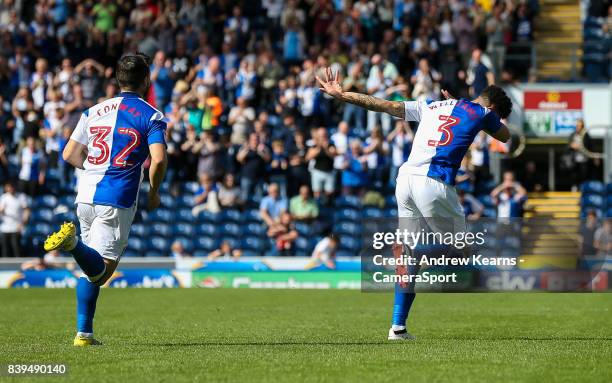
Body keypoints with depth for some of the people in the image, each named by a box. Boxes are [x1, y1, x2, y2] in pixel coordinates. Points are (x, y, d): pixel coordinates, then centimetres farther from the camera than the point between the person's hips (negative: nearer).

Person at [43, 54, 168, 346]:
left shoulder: (95, 111, 13)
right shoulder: (151, 116, -1)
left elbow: (69, 154, 13)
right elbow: (158, 159, -15)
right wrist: (154, 192, 2)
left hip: (85, 198, 6)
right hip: (116, 201, -6)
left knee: (92, 268, 18)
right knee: (100, 271, -12)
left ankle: (84, 332, 14)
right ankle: (73, 243, -40)